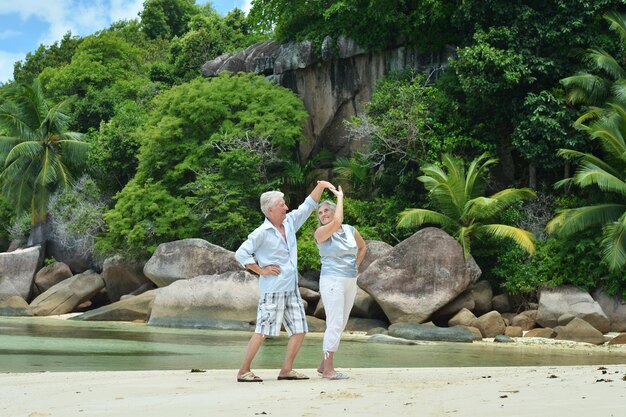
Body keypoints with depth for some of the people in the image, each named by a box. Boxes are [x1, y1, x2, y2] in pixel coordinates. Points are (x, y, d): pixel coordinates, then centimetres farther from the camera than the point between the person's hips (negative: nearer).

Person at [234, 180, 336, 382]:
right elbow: (241, 254, -13)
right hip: (272, 289, -7)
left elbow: (308, 206, 15)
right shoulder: (261, 233, -10)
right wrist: (261, 270, -11)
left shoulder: (289, 222, 10)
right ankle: (243, 371, 0)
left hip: (292, 289, 8)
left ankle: (286, 370, 11)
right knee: (263, 331, -7)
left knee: (299, 330, 4)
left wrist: (320, 186, 4)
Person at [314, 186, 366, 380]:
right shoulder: (321, 232, -8)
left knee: (340, 325, 10)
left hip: (350, 282, 6)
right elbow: (337, 222, -28)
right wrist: (340, 198, -15)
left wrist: (356, 266, 12)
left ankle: (324, 365, 19)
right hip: (332, 281, -6)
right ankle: (328, 370, -7)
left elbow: (362, 247, 27)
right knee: (335, 324, -11)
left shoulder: (351, 231, 8)